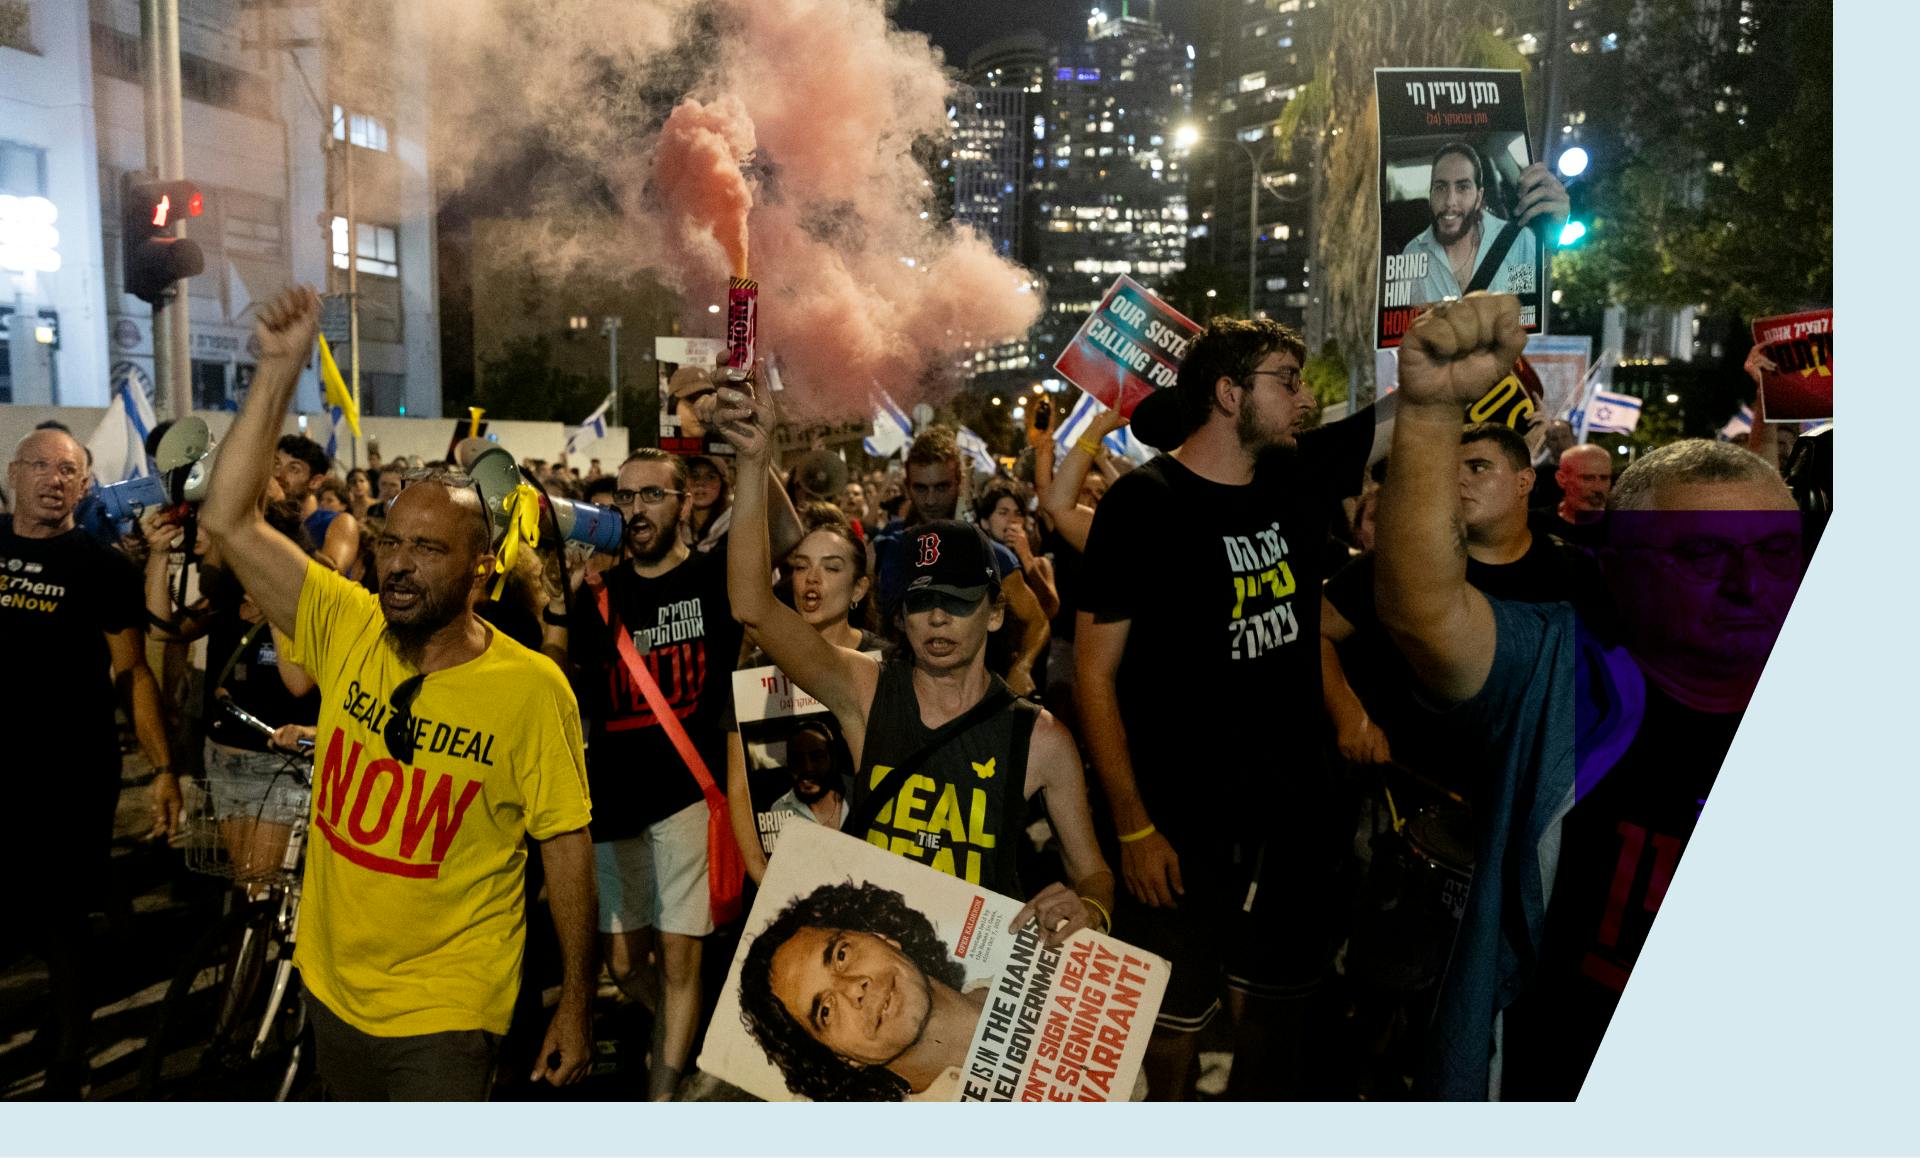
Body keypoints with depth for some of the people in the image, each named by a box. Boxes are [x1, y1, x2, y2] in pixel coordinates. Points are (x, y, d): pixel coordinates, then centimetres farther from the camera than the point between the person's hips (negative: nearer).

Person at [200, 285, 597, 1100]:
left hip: (444, 1016, -5)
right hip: (332, 988, 6)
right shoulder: (346, 629, -7)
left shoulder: (532, 689, -18)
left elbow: (566, 846, -12)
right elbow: (228, 520, -10)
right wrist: (280, 370, -16)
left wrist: (577, 1004, -8)